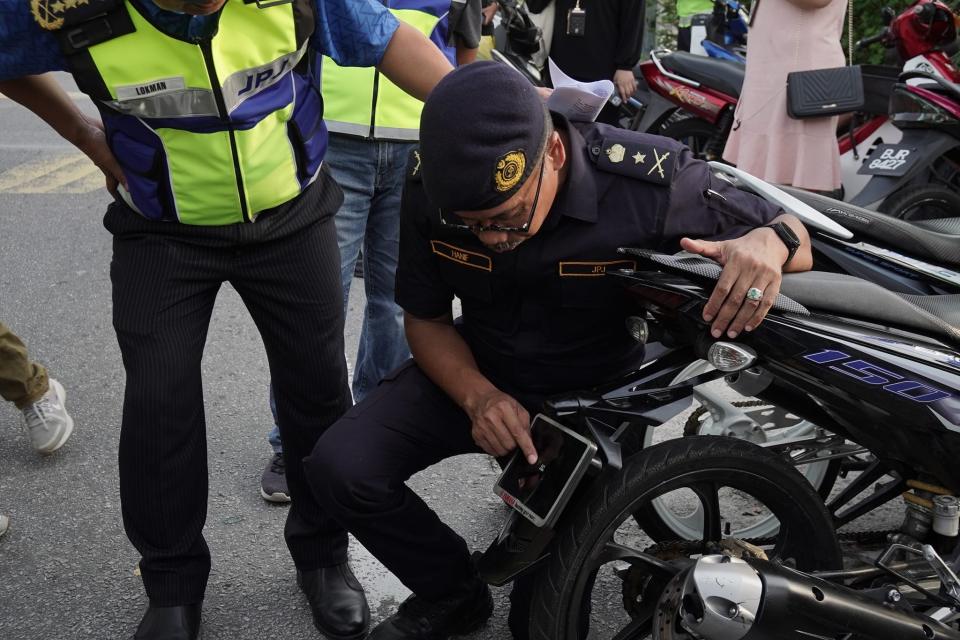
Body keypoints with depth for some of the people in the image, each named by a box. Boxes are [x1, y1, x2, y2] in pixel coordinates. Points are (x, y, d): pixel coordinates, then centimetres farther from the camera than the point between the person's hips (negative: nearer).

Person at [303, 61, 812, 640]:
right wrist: (478, 397, -24)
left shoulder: (650, 181, -29)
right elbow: (426, 317, -4)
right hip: (476, 372, 3)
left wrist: (768, 242, -40)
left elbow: (796, 235, -14)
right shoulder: (430, 186, -19)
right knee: (339, 468, -15)